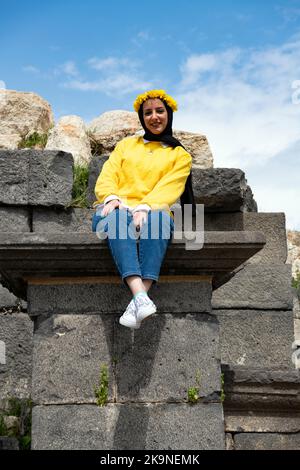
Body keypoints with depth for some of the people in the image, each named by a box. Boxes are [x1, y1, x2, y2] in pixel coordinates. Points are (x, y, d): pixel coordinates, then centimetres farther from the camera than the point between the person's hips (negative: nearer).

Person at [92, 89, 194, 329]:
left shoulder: (180, 155, 18)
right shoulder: (126, 145, 25)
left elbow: (169, 188, 0)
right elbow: (107, 176, 11)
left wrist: (144, 208, -20)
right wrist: (111, 197, -13)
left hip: (152, 211, -1)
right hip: (117, 208, 1)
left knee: (160, 219, -39)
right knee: (116, 219, -37)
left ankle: (136, 302, -49)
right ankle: (142, 298, -52)